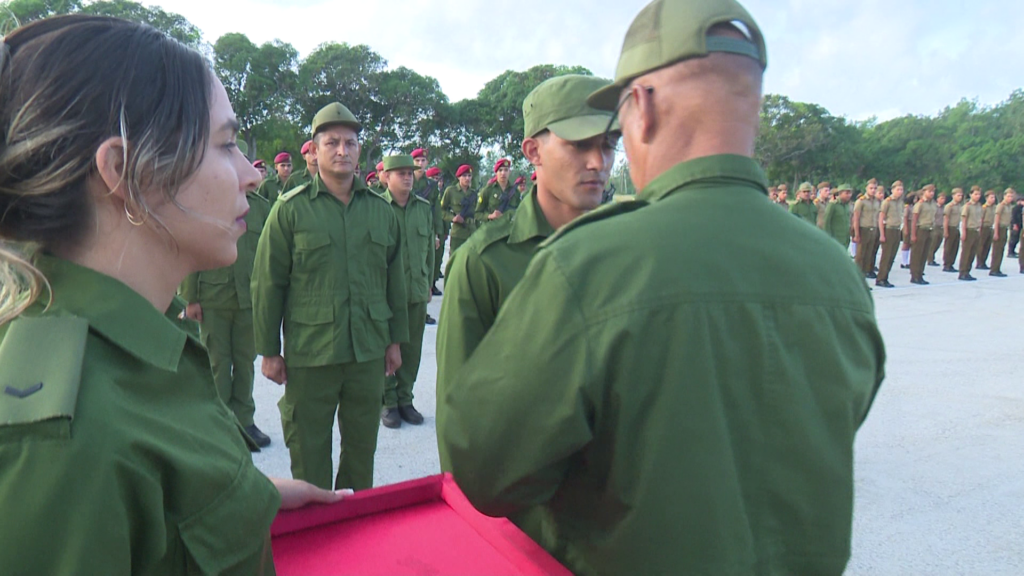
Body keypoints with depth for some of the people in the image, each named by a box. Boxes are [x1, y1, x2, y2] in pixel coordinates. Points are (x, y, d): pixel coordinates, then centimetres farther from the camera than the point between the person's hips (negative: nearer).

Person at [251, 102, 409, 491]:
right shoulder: (291, 208, -4)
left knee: (363, 447, 16)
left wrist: (396, 339, 11)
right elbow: (268, 283, -2)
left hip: (369, 352, 3)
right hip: (309, 353, -3)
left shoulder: (381, 210, 7)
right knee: (308, 451, 10)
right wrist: (268, 350, -3)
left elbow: (395, 278, 12)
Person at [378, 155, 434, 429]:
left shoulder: (424, 207, 9)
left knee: (412, 349, 11)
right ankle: (388, 402, 19)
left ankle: (405, 399, 25)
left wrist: (428, 283, 14)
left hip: (416, 291, 4)